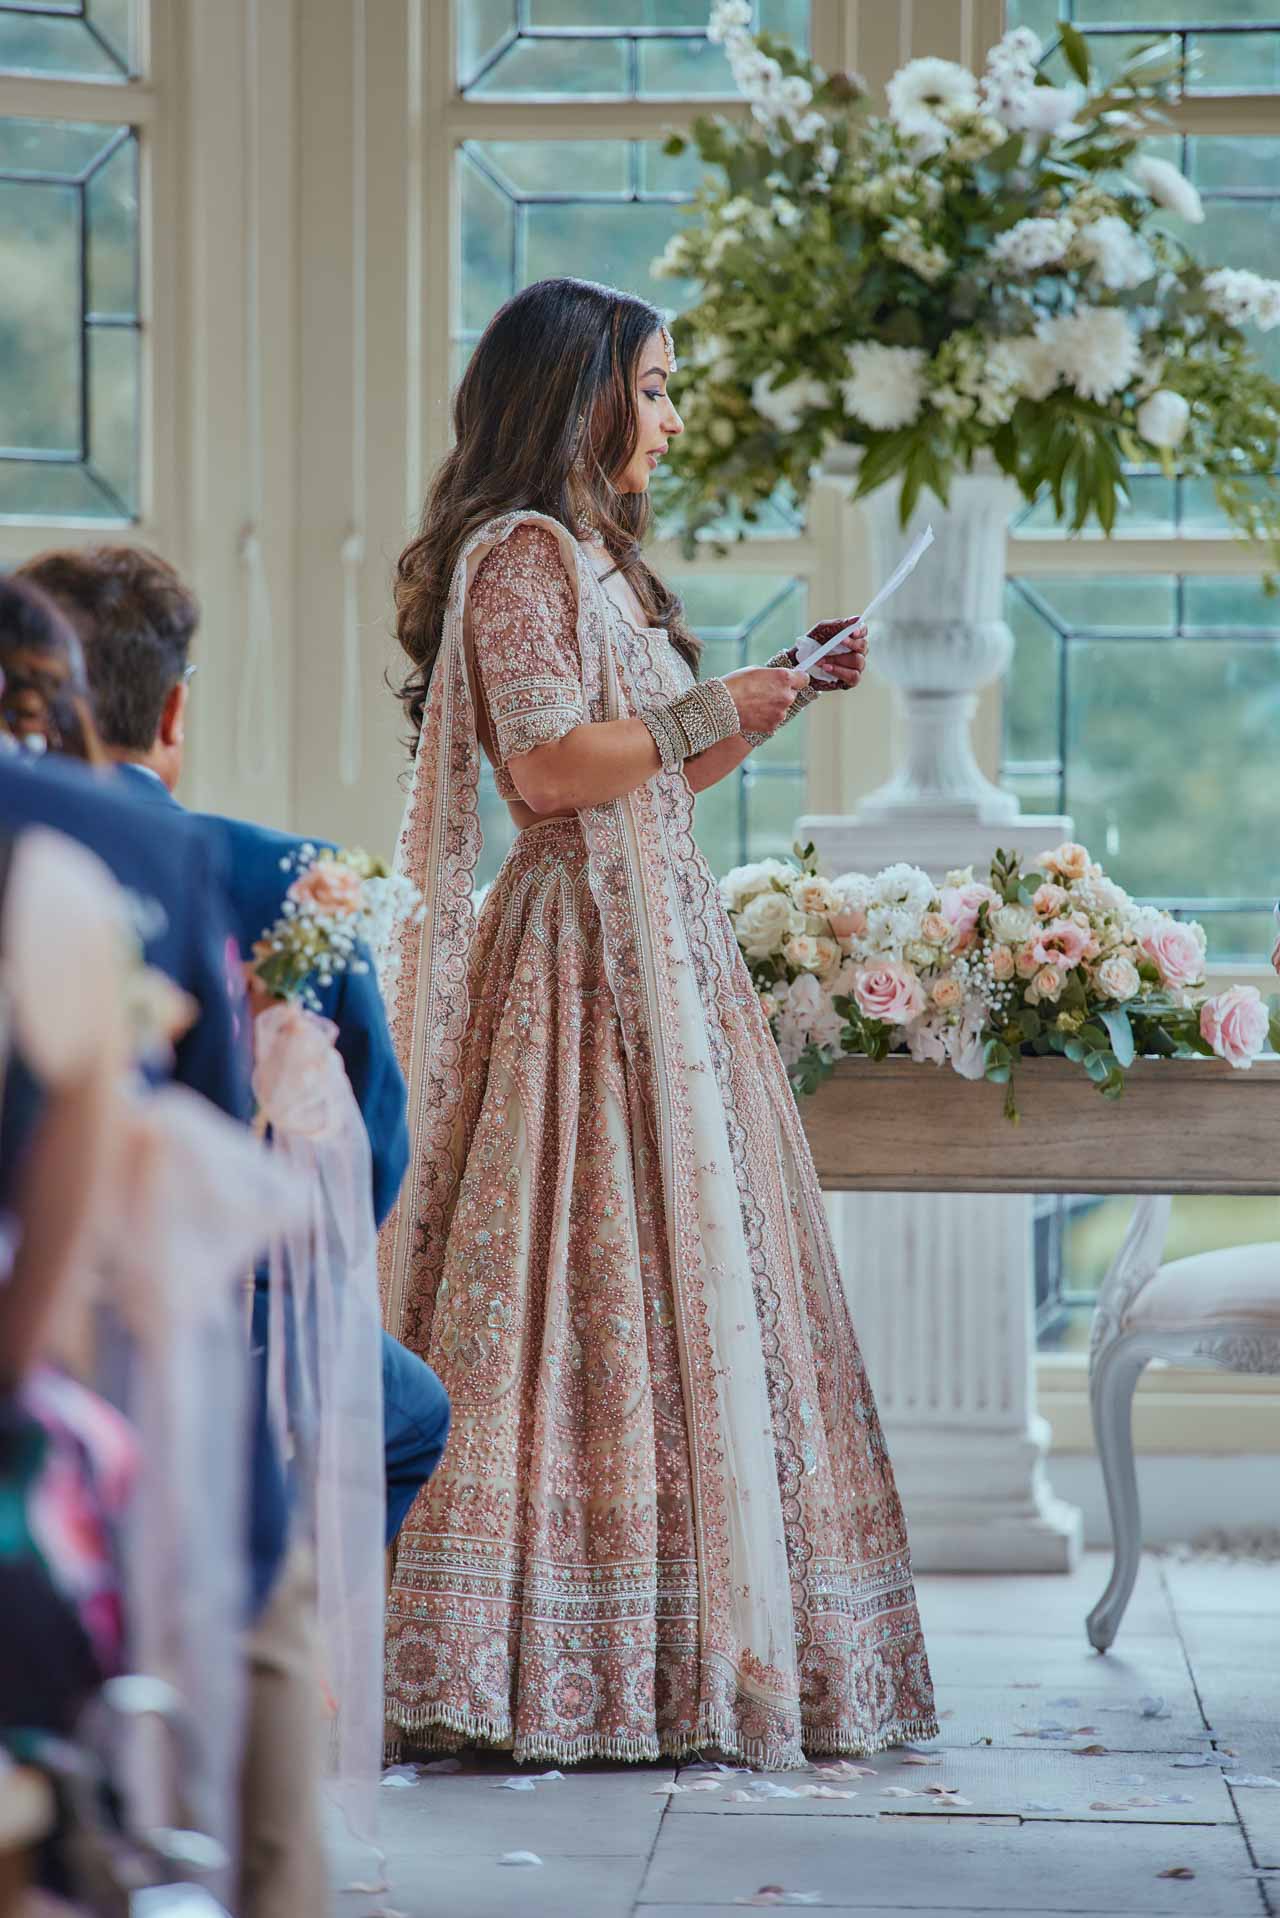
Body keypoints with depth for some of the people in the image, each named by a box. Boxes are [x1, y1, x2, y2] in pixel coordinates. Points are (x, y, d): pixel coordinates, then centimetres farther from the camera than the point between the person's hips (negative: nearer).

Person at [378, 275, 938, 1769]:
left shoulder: (591, 558, 21)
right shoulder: (523, 552, -9)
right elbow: (548, 765, -20)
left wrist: (785, 698, 17)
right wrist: (710, 708, -12)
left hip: (661, 945, 10)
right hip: (594, 956, -10)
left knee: (683, 1278, 7)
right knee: (614, 1271, -10)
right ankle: (565, 1663, -8)